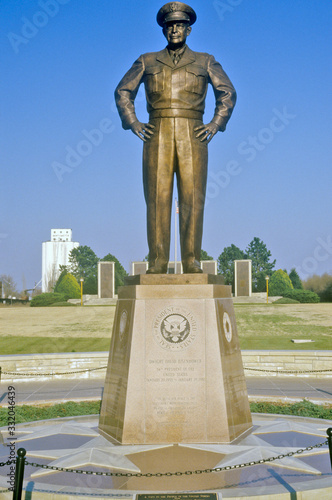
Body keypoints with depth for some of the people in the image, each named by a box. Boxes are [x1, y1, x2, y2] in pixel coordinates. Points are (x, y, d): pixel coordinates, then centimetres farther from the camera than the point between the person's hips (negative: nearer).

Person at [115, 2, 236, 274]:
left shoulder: (205, 62, 16)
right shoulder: (147, 61, 17)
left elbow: (227, 93, 13)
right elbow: (123, 91, 16)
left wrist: (216, 124, 0)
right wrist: (133, 123, 2)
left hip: (192, 136, 0)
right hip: (157, 136, 0)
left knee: (192, 198, -6)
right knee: (157, 198, -6)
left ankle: (192, 262, -2)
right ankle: (157, 262, -4)